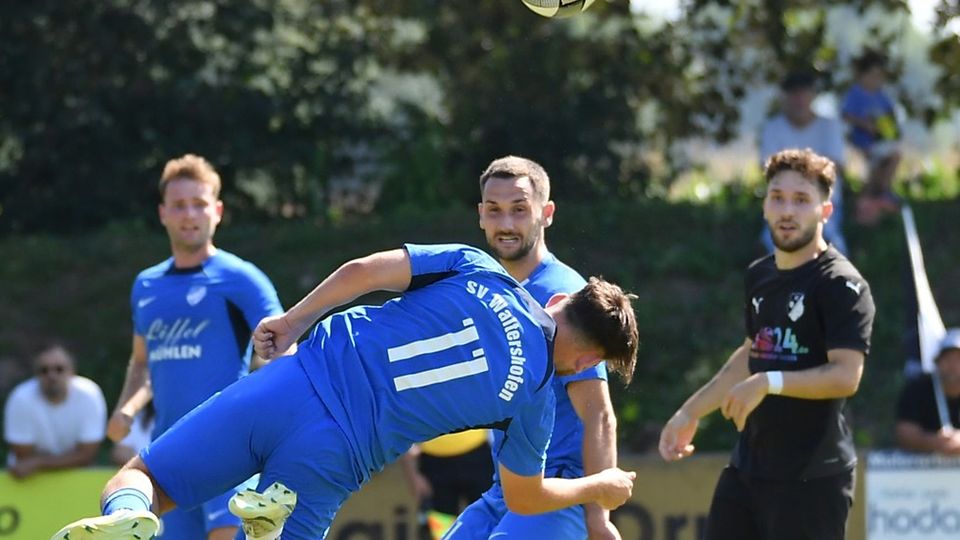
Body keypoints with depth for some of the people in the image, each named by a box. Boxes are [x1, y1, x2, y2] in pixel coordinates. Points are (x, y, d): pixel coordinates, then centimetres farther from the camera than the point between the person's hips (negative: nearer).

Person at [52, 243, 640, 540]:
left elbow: (363, 271, 1)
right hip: (332, 460, -2)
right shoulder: (534, 398, 3)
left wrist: (292, 321, 17)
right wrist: (601, 488, 36)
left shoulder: (477, 269, 6)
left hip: (288, 387, 2)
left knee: (136, 482, 14)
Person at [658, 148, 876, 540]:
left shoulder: (841, 285, -12)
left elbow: (846, 375, -21)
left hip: (811, 478, -8)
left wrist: (769, 383, -27)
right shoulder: (759, 276, 13)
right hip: (747, 465, 8)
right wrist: (691, 412, 28)